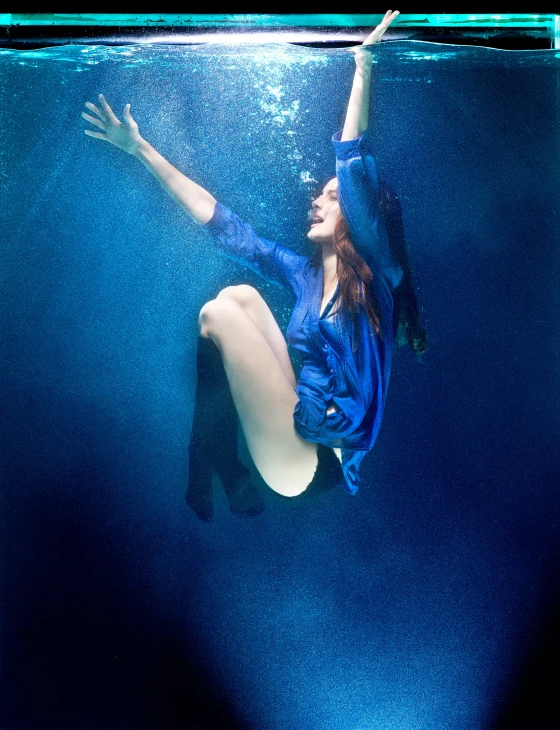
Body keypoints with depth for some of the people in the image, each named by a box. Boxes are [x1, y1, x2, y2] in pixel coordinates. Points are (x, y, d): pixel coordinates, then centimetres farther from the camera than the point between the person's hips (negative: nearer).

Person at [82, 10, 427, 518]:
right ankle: (221, 467, 2)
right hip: (296, 429, 7)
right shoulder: (304, 274, 12)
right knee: (239, 294, 2)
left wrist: (362, 68, -20)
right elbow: (227, 227, 13)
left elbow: (353, 168, -18)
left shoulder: (376, 274, -5)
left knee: (219, 313, -12)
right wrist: (142, 150, 14)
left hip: (314, 459, -7)